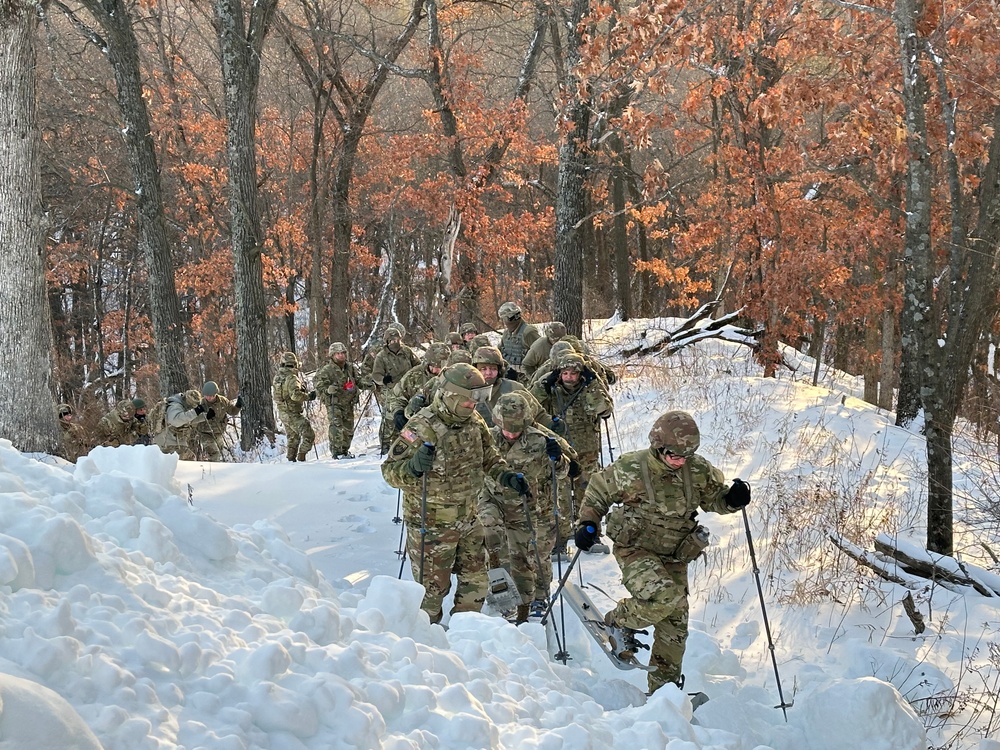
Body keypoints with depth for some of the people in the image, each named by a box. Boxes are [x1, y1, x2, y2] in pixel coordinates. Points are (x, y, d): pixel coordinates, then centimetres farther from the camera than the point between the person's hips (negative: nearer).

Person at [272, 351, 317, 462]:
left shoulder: (277, 377, 6)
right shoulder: (292, 378, -20)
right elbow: (295, 395, -32)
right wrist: (308, 396, -18)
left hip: (282, 413, 9)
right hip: (293, 414, -9)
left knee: (293, 438, 22)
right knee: (309, 436, -4)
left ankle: (291, 459, 22)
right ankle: (301, 458, -9)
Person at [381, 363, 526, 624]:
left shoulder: (474, 422, 1)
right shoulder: (422, 427, -22)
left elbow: (488, 457, 17)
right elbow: (390, 470, -21)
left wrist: (507, 477, 0)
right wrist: (414, 466, -40)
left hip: (469, 520, 7)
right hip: (432, 525, -7)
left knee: (476, 582, 16)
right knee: (433, 587, 4)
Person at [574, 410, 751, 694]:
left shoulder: (699, 471, -6)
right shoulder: (630, 469, -15)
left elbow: (714, 498, 10)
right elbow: (598, 492, 1)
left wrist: (732, 499, -12)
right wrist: (587, 523, -9)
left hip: (675, 557, 5)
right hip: (636, 551, -5)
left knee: (675, 625, 5)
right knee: (664, 596, -30)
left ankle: (664, 685, 21)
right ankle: (619, 622, -2)